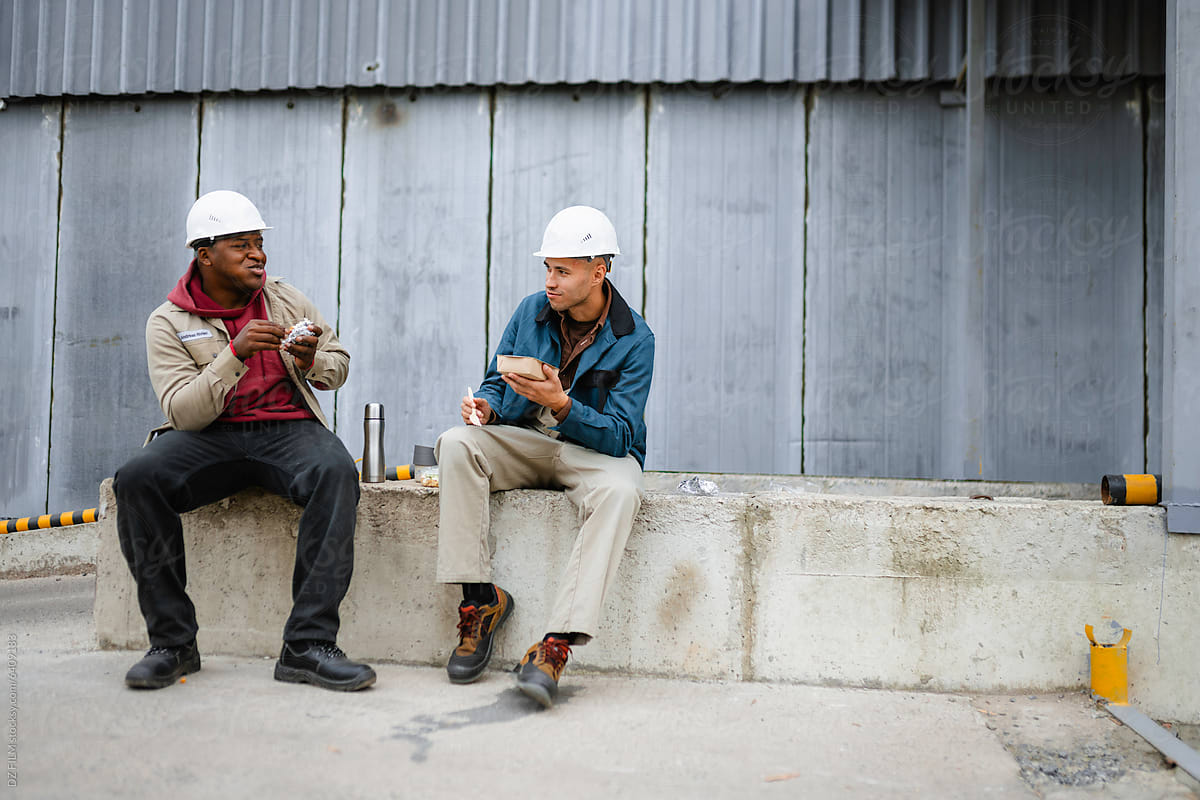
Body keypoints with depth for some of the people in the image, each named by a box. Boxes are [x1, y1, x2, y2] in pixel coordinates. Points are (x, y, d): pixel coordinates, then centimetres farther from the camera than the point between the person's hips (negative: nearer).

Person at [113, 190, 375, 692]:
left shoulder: (285, 300, 12)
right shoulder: (169, 322, 3)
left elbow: (339, 363, 19)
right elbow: (183, 413, -9)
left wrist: (312, 362, -6)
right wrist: (235, 355, -22)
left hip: (288, 427, 1)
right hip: (209, 438, 0)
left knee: (335, 472, -34)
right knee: (136, 479, -30)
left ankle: (308, 645, -33)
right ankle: (171, 642, -17)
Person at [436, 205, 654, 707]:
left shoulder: (634, 340, -11)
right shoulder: (532, 311, 2)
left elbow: (619, 436, -18)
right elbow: (496, 382, 11)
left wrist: (561, 404, -34)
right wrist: (485, 405, -14)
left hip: (596, 449, -3)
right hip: (524, 441, 4)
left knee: (619, 491, -38)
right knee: (455, 444, -26)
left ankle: (556, 645, -40)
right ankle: (479, 598, -21)